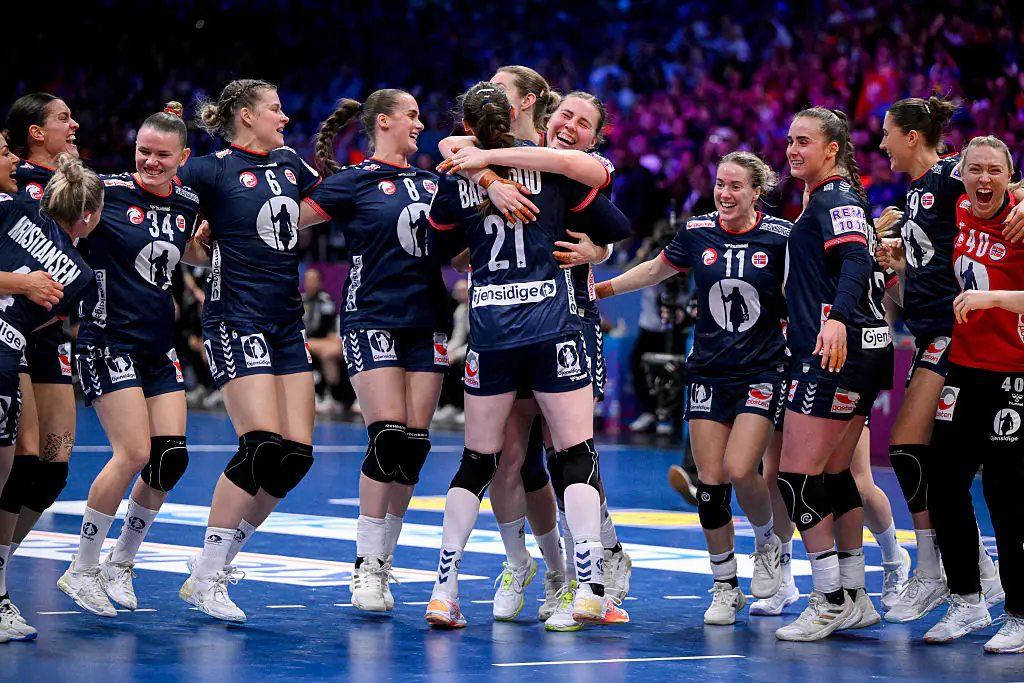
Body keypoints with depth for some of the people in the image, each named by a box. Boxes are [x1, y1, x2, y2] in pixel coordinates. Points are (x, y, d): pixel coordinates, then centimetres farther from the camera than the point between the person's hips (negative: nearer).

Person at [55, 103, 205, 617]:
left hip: (160, 347, 6)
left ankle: (119, 565, 17)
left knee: (171, 457, -1)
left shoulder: (189, 205, 7)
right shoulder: (108, 192, -10)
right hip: (108, 339, -6)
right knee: (134, 453, -15)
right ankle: (81, 570, -1)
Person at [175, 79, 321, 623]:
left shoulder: (289, 164, 14)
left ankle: (216, 562, 10)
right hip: (236, 320, -7)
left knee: (297, 454, -1)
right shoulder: (214, 170, -6)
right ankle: (206, 576, -6)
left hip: (287, 323, 8)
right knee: (262, 446, -17)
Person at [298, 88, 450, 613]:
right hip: (373, 320, -6)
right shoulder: (353, 182, -2)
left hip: (427, 324, 6)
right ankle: (366, 566, -4)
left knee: (415, 445, 0)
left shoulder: (431, 184, 16)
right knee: (388, 439, -15)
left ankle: (383, 561, 10)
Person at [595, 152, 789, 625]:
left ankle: (768, 543, 14)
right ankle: (725, 586, 13)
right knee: (710, 482, -3)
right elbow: (657, 269, 17)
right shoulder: (697, 233, -1)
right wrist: (604, 287, 13)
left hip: (763, 370, -3)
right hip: (708, 373, 3)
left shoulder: (779, 237, -8)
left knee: (740, 471, -18)